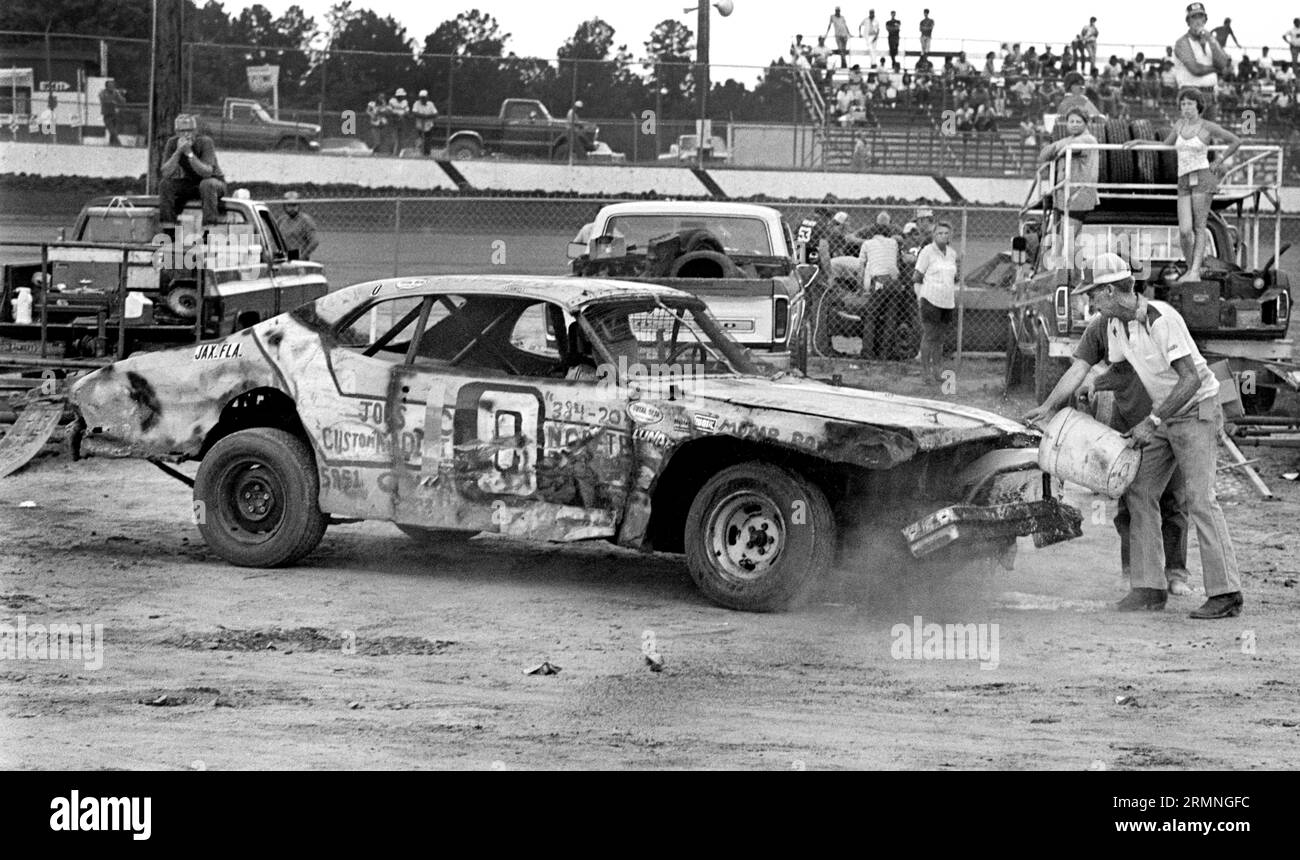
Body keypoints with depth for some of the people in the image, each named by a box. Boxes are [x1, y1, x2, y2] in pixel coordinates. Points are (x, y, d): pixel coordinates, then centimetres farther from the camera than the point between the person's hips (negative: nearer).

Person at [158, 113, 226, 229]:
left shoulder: (205, 142, -24)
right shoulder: (172, 143, -12)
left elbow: (207, 172, -35)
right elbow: (165, 173, -23)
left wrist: (189, 153, -42)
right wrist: (178, 151, -35)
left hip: (215, 182, -4)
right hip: (189, 183, 4)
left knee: (207, 184, -37)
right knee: (165, 184, -21)